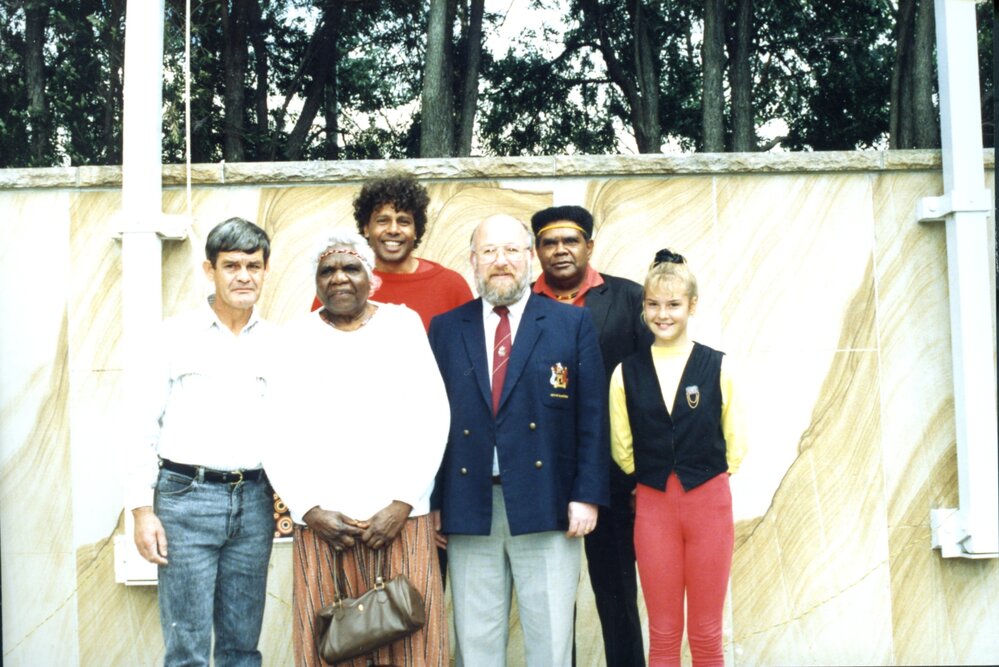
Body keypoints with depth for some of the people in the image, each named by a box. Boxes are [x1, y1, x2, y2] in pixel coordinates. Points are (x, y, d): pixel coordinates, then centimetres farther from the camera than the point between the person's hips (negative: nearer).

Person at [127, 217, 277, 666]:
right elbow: (144, 426, 0)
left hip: (254, 502, 3)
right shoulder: (176, 335, 0)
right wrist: (142, 509, -5)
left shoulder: (277, 344, 7)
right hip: (186, 496, -3)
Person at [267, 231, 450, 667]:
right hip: (322, 523, 1)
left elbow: (431, 418, 0)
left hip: (400, 518, 0)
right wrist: (309, 509, -5)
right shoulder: (294, 338, 6)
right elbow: (275, 433, 3)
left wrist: (402, 503, -7)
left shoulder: (403, 324, 5)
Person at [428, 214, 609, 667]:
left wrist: (587, 495, -5)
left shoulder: (573, 323, 5)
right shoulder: (445, 329, 9)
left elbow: (592, 415, 1)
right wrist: (433, 503, 2)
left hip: (546, 505, -1)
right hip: (468, 508, 2)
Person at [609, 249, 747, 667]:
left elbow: (735, 443, 5)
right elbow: (622, 449, 8)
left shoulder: (718, 367, -4)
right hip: (652, 506, 1)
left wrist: (700, 479, 7)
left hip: (709, 503, -1)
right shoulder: (627, 373, -1)